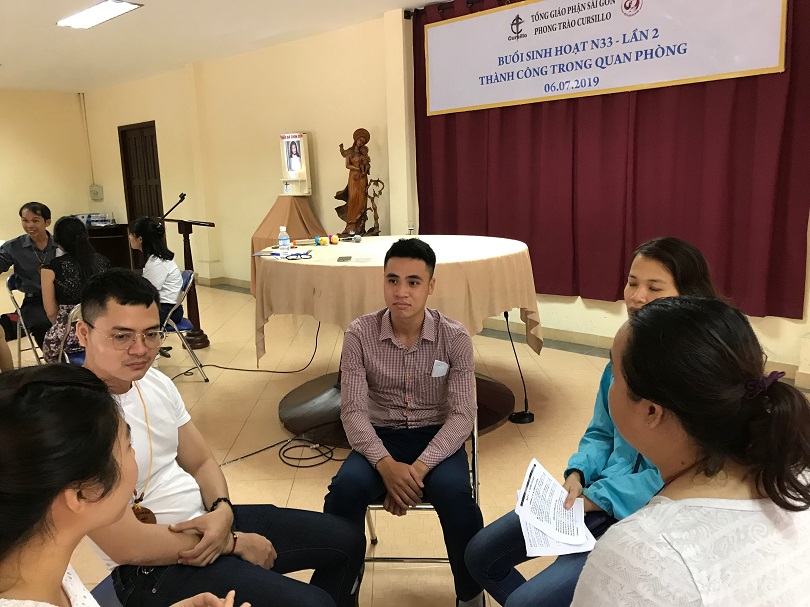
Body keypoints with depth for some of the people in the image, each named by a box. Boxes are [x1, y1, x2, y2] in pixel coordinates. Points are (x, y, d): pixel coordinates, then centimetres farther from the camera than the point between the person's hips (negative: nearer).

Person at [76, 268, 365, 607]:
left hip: (207, 521, 8)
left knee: (346, 541, 11)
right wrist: (235, 542, -15)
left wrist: (222, 511, -13)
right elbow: (128, 547, -24)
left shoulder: (155, 382, 0)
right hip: (154, 569, -8)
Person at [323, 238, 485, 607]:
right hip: (380, 438, 1)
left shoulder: (455, 337, -11)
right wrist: (386, 464, -29)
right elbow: (353, 410, -12)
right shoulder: (360, 335, -10)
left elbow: (462, 415, -13)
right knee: (345, 489, -29)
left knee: (453, 492, -31)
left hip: (437, 439, 0)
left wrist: (420, 467, -27)